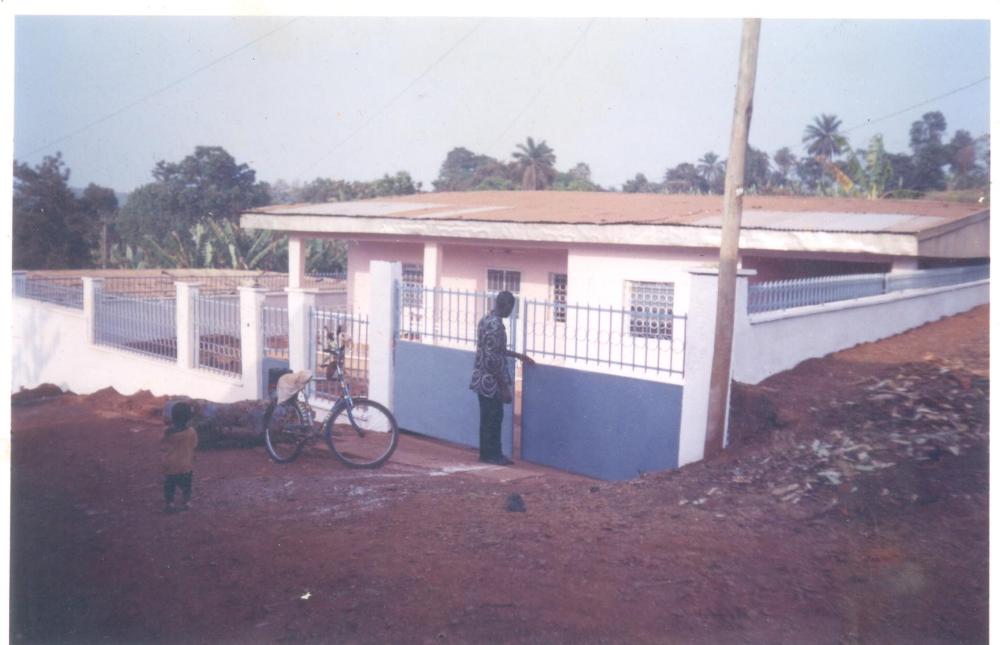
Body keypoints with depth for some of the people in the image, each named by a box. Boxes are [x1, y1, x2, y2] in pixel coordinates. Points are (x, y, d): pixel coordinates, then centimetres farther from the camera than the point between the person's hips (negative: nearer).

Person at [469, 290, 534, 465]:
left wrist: (518, 355, 27)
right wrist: (504, 387, -19)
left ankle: (487, 453, 23)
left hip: (482, 379, 10)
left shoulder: (486, 319, 9)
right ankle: (492, 455, 11)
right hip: (491, 381, -10)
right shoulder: (495, 325, -22)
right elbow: (492, 359, -24)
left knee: (488, 418, 15)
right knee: (493, 418, 1)